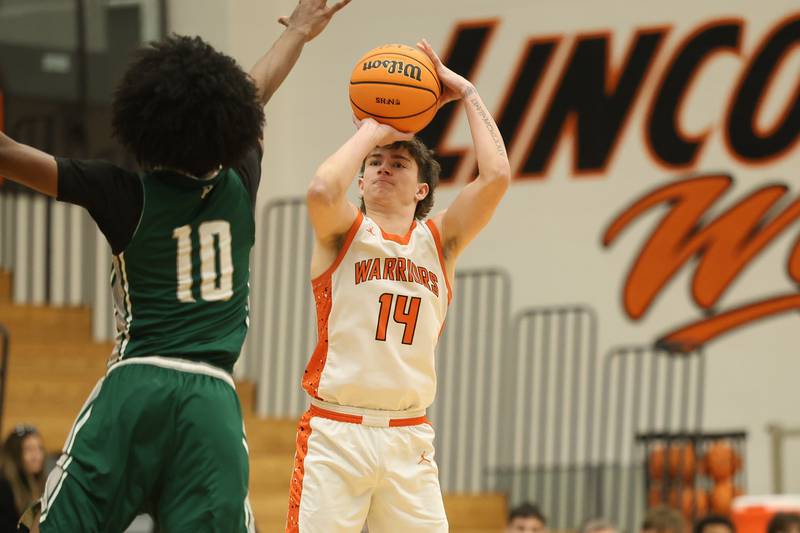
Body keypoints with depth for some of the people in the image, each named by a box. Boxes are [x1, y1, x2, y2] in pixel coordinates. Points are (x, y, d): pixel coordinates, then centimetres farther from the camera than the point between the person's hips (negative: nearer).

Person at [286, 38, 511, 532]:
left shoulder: (439, 240, 12)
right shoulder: (344, 231, 5)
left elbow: (496, 177, -2)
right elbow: (322, 190, -20)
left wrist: (466, 92, 4)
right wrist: (372, 129, -4)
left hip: (409, 438, 3)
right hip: (335, 432, -3)